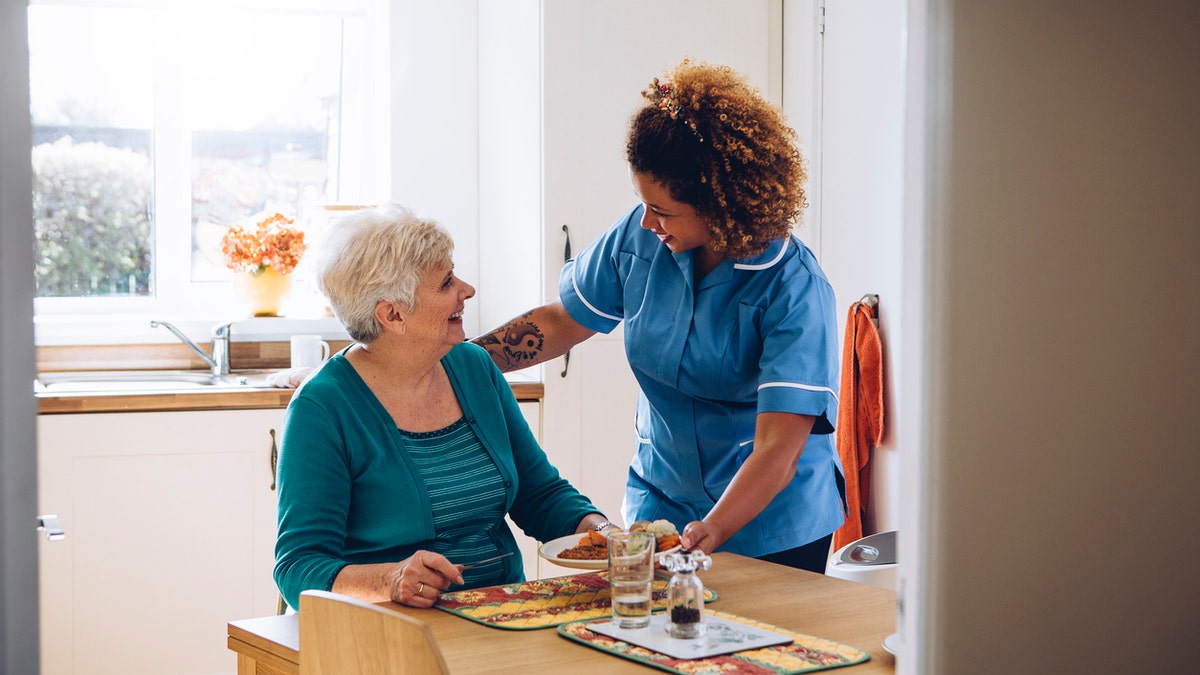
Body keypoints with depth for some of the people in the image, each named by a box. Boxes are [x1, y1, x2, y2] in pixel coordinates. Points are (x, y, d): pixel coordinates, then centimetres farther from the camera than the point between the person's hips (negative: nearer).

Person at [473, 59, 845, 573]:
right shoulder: (639, 237, -8)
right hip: (661, 504, 4)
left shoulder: (795, 288, -23)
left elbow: (778, 449, -29)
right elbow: (560, 323, 7)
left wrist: (712, 532, -43)